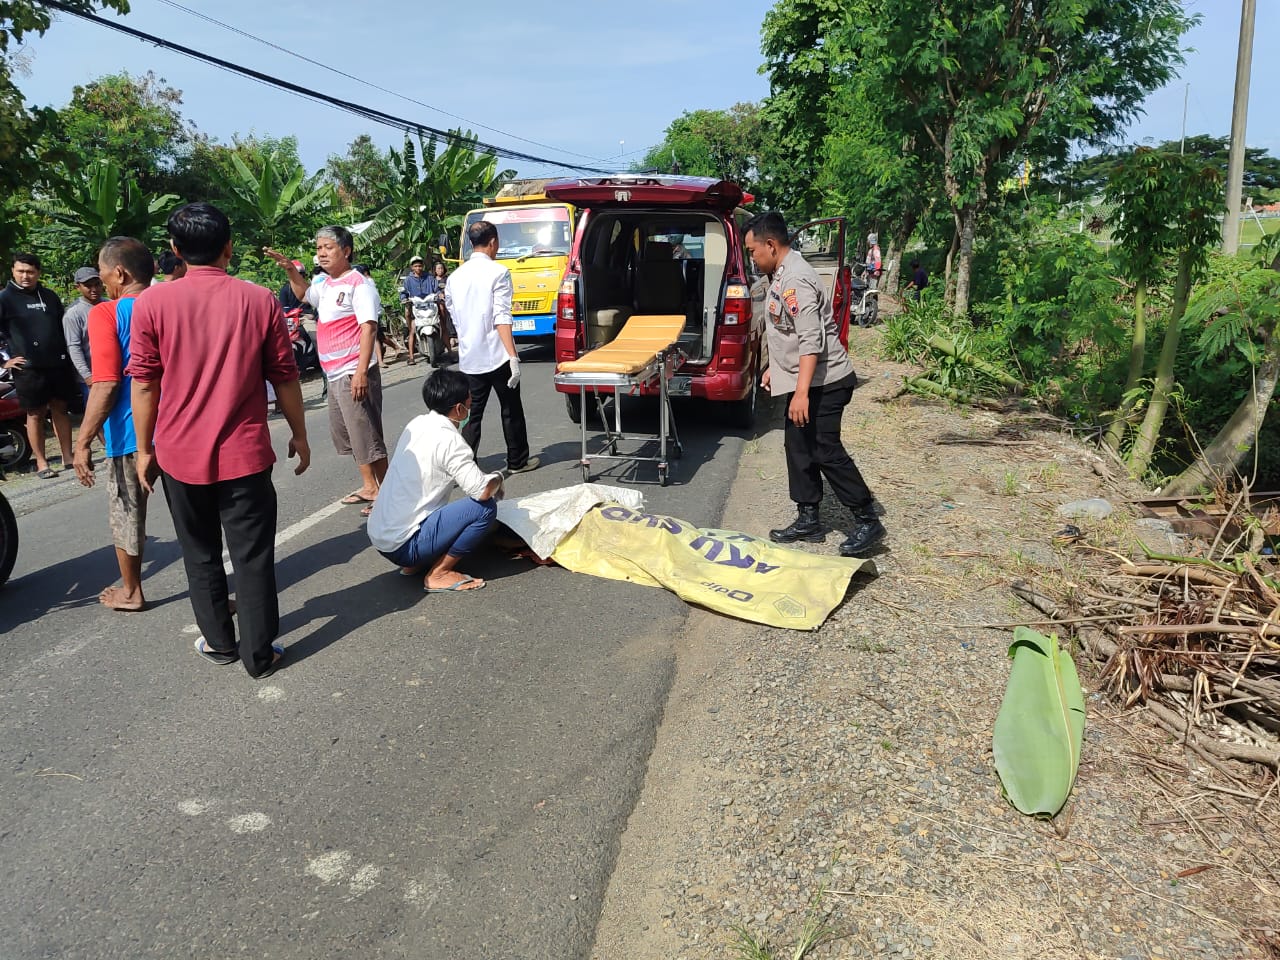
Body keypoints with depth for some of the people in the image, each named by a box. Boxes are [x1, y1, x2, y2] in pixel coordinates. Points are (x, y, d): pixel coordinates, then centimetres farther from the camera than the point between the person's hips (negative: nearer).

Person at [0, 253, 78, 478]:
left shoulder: (50, 296, 12)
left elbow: (63, 327, 20)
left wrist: (67, 356, 14)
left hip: (58, 364, 4)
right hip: (29, 367, -4)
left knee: (60, 408, 8)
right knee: (36, 414, 2)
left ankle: (67, 455, 15)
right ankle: (41, 462, 9)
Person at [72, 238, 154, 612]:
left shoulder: (107, 314, -11)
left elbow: (106, 386, -18)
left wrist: (82, 442, -13)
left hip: (132, 433, -4)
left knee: (127, 513, 14)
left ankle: (130, 592, 28)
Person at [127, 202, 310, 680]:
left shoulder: (152, 302, -6)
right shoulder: (260, 300, -5)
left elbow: (144, 384, -3)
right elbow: (284, 377, 0)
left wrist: (145, 449, 8)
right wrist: (299, 434, 12)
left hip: (180, 455, 1)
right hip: (244, 454, -1)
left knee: (201, 554, 17)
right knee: (252, 556, 7)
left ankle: (219, 641, 29)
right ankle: (259, 653, 13)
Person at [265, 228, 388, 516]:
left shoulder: (358, 283, -12)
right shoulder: (327, 285, 15)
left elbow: (369, 327, -20)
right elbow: (304, 293, 36)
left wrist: (361, 372, -27)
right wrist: (290, 269, 16)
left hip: (354, 375, -10)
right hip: (334, 374, 10)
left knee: (367, 436, -6)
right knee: (345, 435, 17)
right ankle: (369, 487, 28)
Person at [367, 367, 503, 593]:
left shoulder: (417, 424, 8)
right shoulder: (448, 440, -18)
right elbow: (482, 491, -24)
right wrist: (497, 478, -1)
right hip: (404, 545, -9)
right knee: (485, 507, -14)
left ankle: (414, 564, 14)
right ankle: (438, 575, -5)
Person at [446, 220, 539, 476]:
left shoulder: (455, 277, 8)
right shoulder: (498, 272, -9)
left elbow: (454, 318, 13)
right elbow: (501, 318, -17)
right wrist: (513, 357, -20)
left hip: (469, 359, 5)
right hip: (497, 356, -5)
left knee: (472, 413, 9)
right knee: (511, 410, 10)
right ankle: (517, 461, 21)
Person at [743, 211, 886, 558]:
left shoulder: (796, 280, -21)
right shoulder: (781, 275, 12)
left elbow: (812, 340, -27)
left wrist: (802, 392, -30)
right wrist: (774, 368, 27)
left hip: (823, 382, -10)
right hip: (805, 381, 10)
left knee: (826, 451, -7)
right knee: (798, 448, 11)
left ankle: (867, 522, 3)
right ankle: (808, 520, 19)